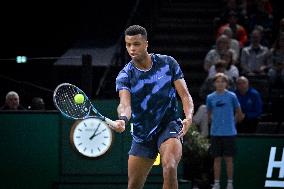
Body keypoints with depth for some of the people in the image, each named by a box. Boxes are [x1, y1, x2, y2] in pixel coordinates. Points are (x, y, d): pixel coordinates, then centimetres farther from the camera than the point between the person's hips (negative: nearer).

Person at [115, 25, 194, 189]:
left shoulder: (168, 63, -6)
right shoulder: (125, 76, -8)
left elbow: (185, 95, -6)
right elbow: (125, 104, -25)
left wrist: (189, 117, -26)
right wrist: (123, 119, -49)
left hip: (169, 125, -2)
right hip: (142, 135, 2)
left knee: (169, 168, -31)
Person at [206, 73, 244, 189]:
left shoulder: (232, 96, -1)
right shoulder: (210, 97, 5)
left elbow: (239, 113, 8)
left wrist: (231, 121, 9)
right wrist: (215, 123, 9)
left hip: (229, 133, -2)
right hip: (215, 133, 2)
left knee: (229, 159, 0)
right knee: (217, 159, 3)